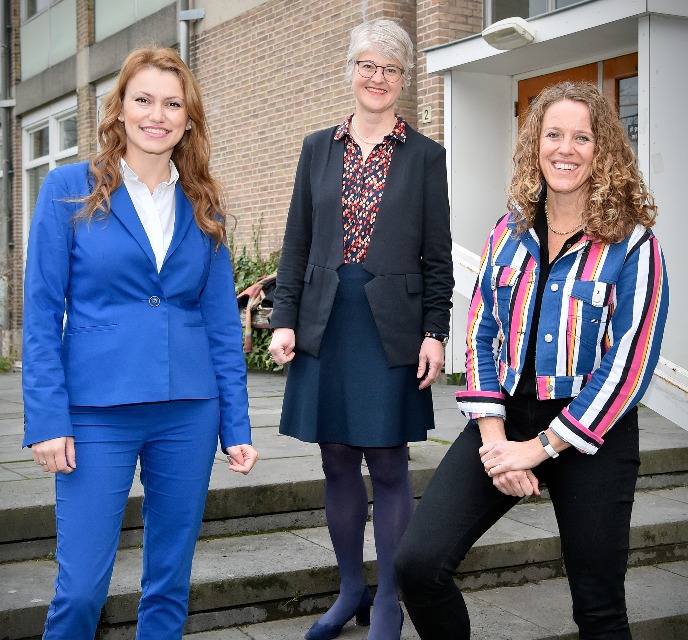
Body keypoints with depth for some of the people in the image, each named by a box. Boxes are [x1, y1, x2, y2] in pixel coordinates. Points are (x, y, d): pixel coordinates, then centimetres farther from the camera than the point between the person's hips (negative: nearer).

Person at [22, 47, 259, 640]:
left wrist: (236, 428, 5)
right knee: (81, 585, -2)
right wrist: (47, 421, -10)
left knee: (171, 579, 11)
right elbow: (42, 313, -2)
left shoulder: (203, 205, 9)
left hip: (188, 412, 3)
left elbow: (223, 323, 9)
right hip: (97, 411, -3)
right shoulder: (69, 189, 0)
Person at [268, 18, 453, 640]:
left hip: (391, 326, -3)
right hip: (326, 325, 3)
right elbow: (297, 243, 9)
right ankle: (351, 589, 26)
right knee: (338, 462, 9)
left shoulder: (424, 155, 3)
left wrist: (435, 334, -5)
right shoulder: (318, 148, 10)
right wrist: (285, 319, 2)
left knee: (388, 464, 2)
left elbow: (438, 257, 2)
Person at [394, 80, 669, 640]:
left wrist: (540, 447, -14)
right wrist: (492, 436, -8)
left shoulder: (633, 246, -7)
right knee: (418, 562, -12)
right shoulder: (510, 233, 7)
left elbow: (629, 364, -11)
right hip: (505, 418, 3)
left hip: (590, 437, -3)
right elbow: (481, 335, 5)